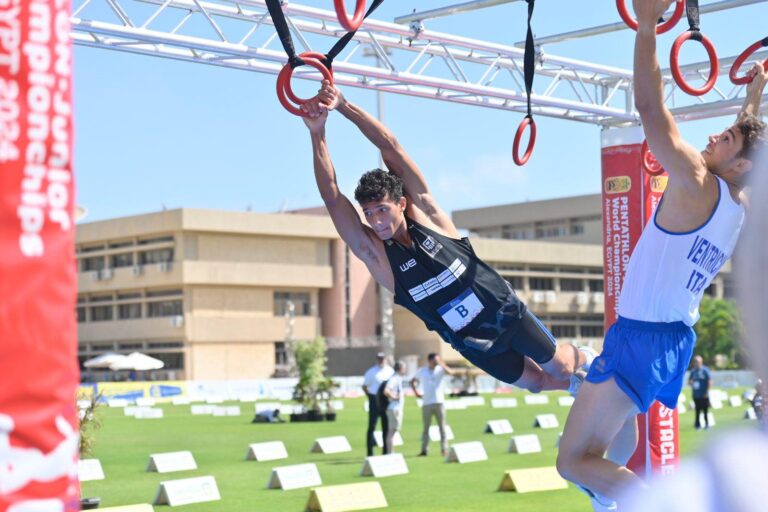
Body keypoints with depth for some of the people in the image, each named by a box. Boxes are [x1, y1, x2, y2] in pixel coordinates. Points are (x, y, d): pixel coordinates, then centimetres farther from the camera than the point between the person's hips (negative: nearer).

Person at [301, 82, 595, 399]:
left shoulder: (425, 214, -19)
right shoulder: (374, 253, -19)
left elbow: (391, 148, -28)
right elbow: (332, 197, -33)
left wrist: (345, 106, -37)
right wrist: (317, 133, -43)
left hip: (507, 313, -2)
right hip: (474, 345, 2)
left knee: (559, 367, 15)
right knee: (538, 382, 17)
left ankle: (586, 359, 48)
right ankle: (577, 383, 48)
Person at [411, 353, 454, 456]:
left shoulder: (440, 369, 1)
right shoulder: (421, 371, 6)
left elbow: (450, 372, -18)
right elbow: (413, 382, 18)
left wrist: (441, 364, -23)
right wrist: (416, 392, 5)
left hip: (439, 402, -1)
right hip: (426, 403, 1)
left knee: (442, 427, 0)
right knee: (426, 427, 4)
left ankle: (444, 449, 2)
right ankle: (424, 450, 6)